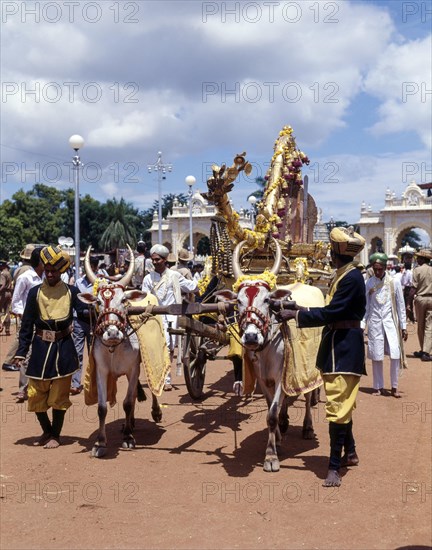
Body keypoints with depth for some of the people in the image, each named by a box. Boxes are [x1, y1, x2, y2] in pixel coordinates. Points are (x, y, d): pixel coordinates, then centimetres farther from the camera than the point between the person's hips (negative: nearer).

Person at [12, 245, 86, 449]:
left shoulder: (71, 292, -1)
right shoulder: (35, 292, 0)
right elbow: (27, 324, 2)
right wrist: (21, 351, -1)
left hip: (64, 348, -1)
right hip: (41, 347, 1)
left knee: (59, 394, 6)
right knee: (36, 394, 7)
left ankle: (55, 435, 22)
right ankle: (46, 431, 31)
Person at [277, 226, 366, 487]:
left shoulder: (352, 277, -19)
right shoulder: (344, 275, 12)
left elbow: (331, 313, -23)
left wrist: (297, 315, -19)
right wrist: (306, 310, 11)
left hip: (344, 349, -10)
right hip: (338, 346, 10)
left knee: (338, 407, -8)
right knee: (341, 405, 20)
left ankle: (334, 467, -2)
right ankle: (350, 453, 34)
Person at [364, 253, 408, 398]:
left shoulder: (394, 282, -1)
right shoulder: (369, 283, 1)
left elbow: (401, 305, 3)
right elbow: (366, 306, 6)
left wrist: (403, 326, 3)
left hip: (391, 322, -1)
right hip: (375, 323, 1)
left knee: (395, 355, -7)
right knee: (376, 357, 3)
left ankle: (394, 387, 7)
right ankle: (379, 387, 17)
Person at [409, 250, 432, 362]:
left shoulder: (417, 270, -7)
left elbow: (414, 288, -10)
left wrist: (409, 303, -6)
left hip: (420, 298, -1)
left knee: (420, 326, 13)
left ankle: (423, 350, 23)